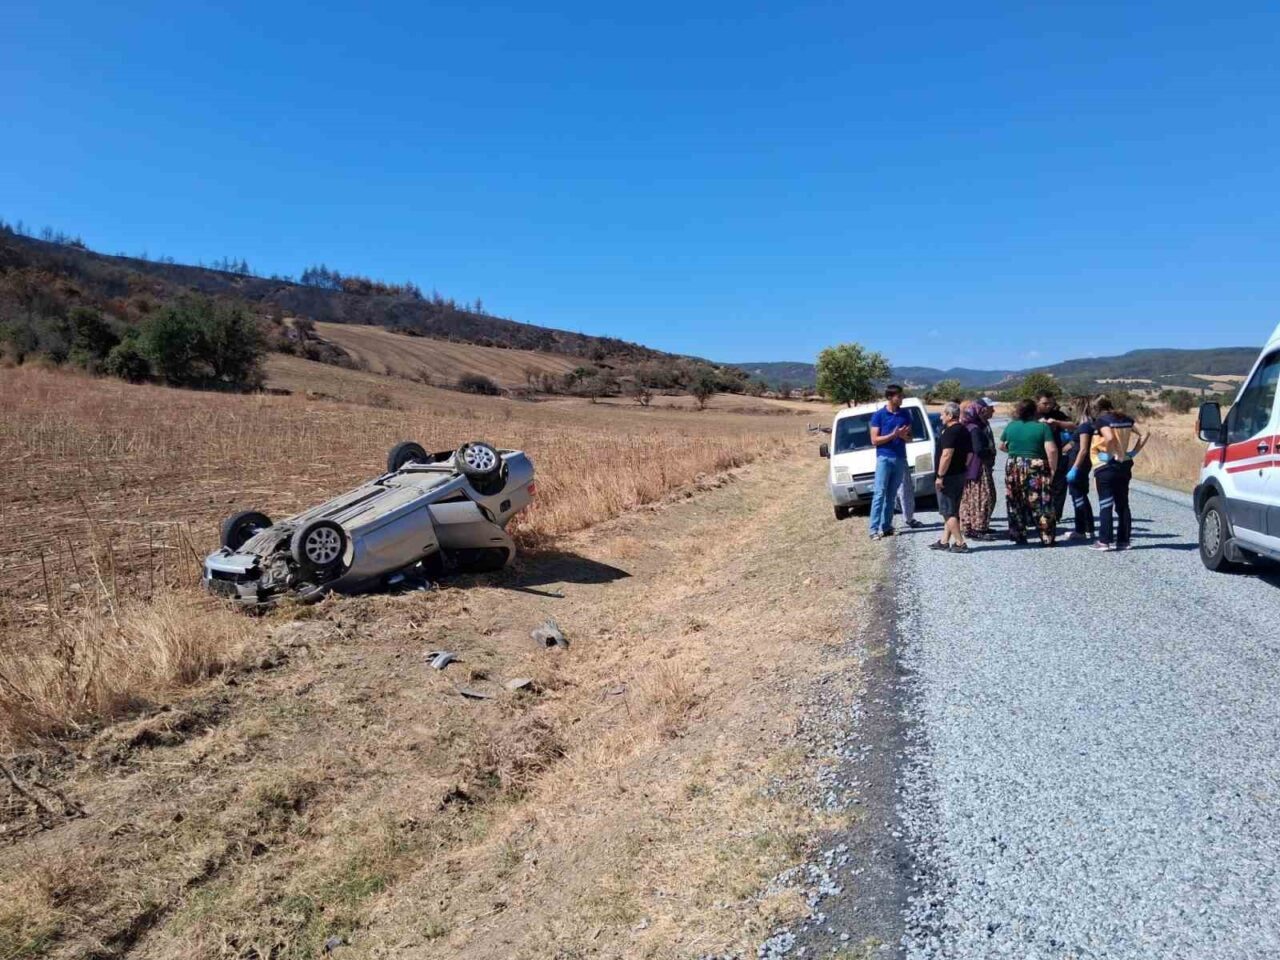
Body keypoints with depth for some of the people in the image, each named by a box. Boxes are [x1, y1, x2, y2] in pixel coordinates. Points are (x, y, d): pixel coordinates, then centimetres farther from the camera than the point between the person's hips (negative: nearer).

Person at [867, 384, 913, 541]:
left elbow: (909, 437, 14)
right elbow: (874, 440, -7)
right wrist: (894, 435, -17)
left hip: (900, 458, 4)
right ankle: (874, 529, -8)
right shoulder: (879, 415, -4)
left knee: (891, 495, 6)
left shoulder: (905, 414, 9)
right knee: (879, 494, -8)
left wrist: (904, 436, -9)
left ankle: (886, 526, 10)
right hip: (884, 458, -4)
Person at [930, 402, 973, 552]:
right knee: (952, 511, 14)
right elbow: (970, 454, 17)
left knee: (948, 511, -4)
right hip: (961, 475, 10)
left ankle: (960, 543, -6)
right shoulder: (964, 430, 13)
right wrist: (963, 468, 20)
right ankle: (944, 541, 21)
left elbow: (947, 455, -26)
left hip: (949, 476, -10)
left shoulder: (950, 431, -18)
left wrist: (940, 475, -23)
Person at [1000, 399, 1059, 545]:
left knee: (1016, 504, 12)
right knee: (1041, 504, 2)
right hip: (1036, 468, -3)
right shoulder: (1042, 427, -7)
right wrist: (1053, 469, -5)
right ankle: (1047, 538, 3)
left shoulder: (1011, 426, 4)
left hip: (1013, 468, 3)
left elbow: (1002, 446, 16)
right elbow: (1051, 450, -14)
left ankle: (1018, 536, 16)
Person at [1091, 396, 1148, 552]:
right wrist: (1133, 452, 5)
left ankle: (1104, 541, -2)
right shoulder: (1126, 419, 9)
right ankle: (1123, 540, 12)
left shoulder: (1102, 419, -10)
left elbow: (1109, 438, -27)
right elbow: (1144, 434, 4)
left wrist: (1110, 454, -14)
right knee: (1122, 505, 11)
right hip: (1125, 465, 6)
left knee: (1105, 505, -2)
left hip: (1107, 466, -6)